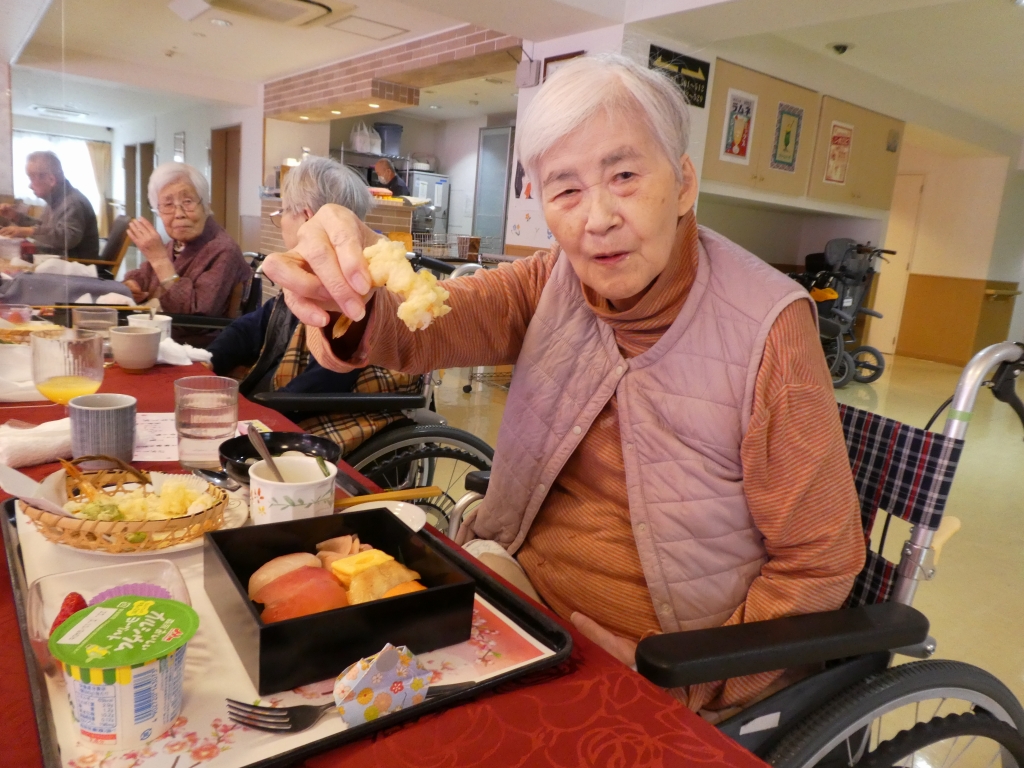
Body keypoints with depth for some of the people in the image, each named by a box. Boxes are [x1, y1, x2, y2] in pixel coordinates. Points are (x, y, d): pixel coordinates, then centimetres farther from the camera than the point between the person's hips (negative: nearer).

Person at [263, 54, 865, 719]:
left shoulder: (768, 327, -19)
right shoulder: (554, 285, -3)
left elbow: (818, 564, -14)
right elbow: (419, 327, -17)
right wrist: (348, 294, -38)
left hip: (654, 671, -4)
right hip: (516, 585, 5)